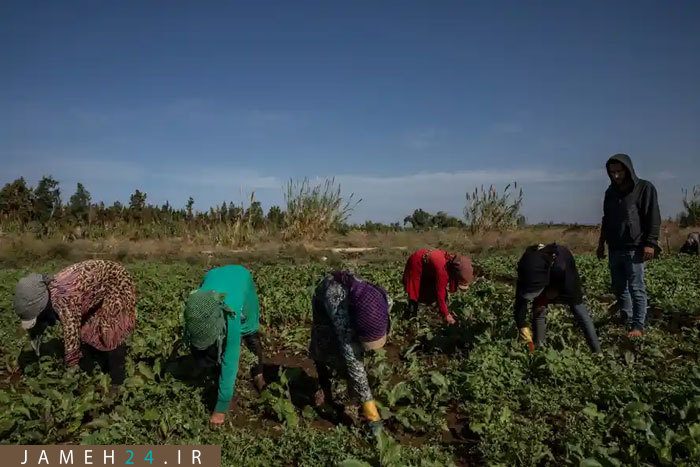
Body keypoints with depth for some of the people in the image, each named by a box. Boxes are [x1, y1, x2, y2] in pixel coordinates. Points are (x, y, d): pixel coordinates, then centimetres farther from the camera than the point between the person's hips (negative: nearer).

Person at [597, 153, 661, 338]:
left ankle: (638, 326, -1)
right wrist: (602, 243, 20)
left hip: (634, 248, -6)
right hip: (614, 249, 6)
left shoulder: (645, 188, -3)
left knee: (636, 288, -5)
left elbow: (653, 218, -7)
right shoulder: (611, 192, 14)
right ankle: (626, 319, 18)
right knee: (619, 287, 8)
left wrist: (650, 243, -14)